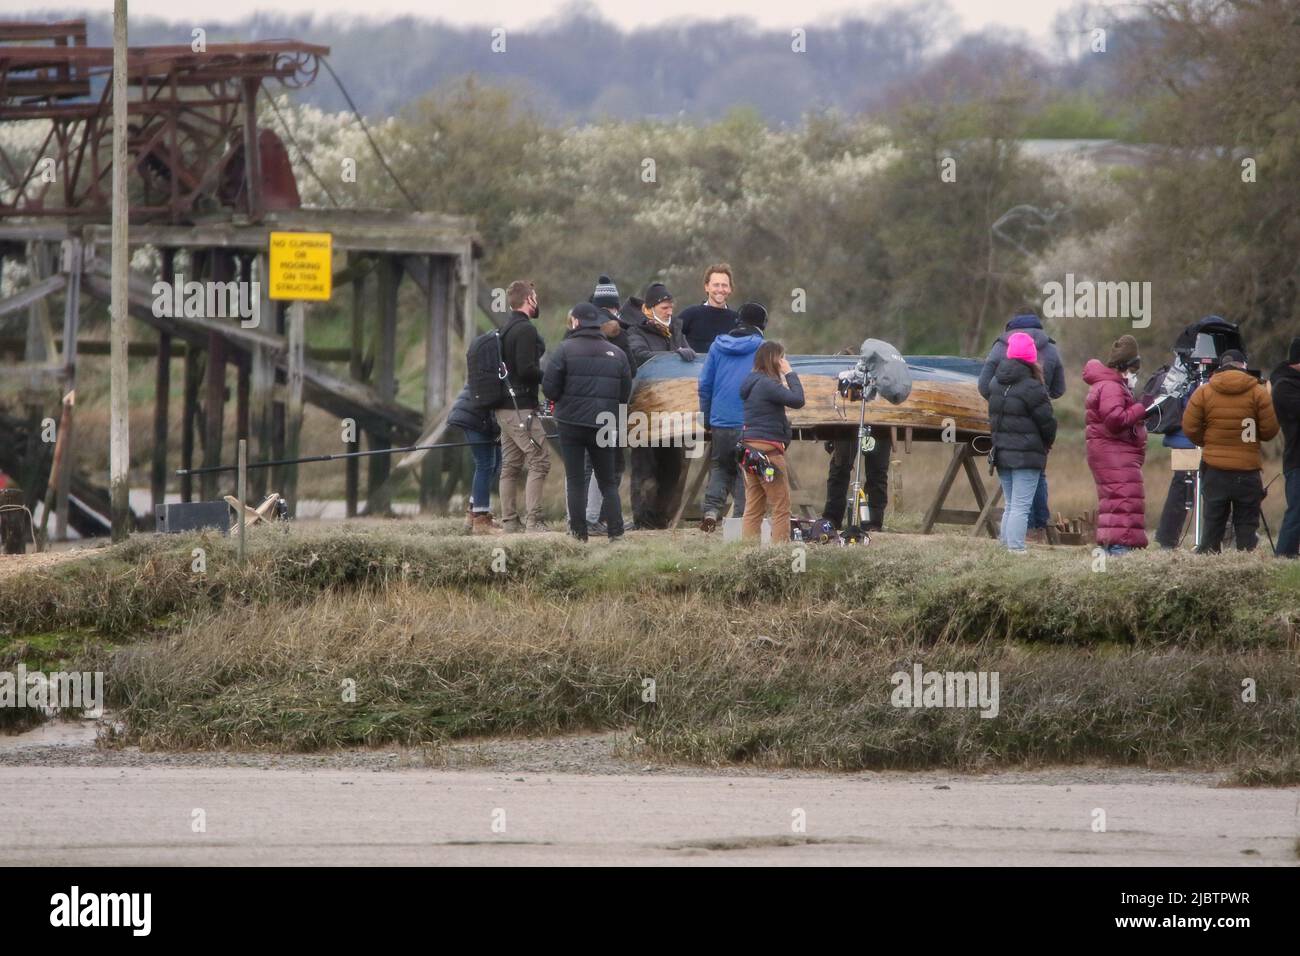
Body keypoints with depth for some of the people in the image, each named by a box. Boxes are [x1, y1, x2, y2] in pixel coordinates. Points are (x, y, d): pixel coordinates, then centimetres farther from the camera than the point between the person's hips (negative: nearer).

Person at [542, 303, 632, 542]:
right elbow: (626, 394, 6)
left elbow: (549, 388, -11)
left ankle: (579, 532, 1)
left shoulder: (566, 349, -7)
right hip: (605, 424, 3)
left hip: (572, 423, -3)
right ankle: (615, 530, -1)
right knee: (608, 481, 11)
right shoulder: (616, 353, 5)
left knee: (575, 480, 5)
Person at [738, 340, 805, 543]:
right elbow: (797, 400, -19)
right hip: (767, 449, -9)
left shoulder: (753, 382, 15)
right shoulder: (767, 384, -14)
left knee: (753, 507, 8)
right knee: (781, 506, -5)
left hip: (752, 448, 9)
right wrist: (790, 374, -8)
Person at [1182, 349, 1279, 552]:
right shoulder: (1258, 392, -5)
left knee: (1212, 521, 8)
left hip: (1214, 468, 1)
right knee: (1247, 523, 4)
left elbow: (1190, 428, -1)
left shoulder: (1203, 392, 0)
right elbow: (1270, 430, -4)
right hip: (1247, 469, -1)